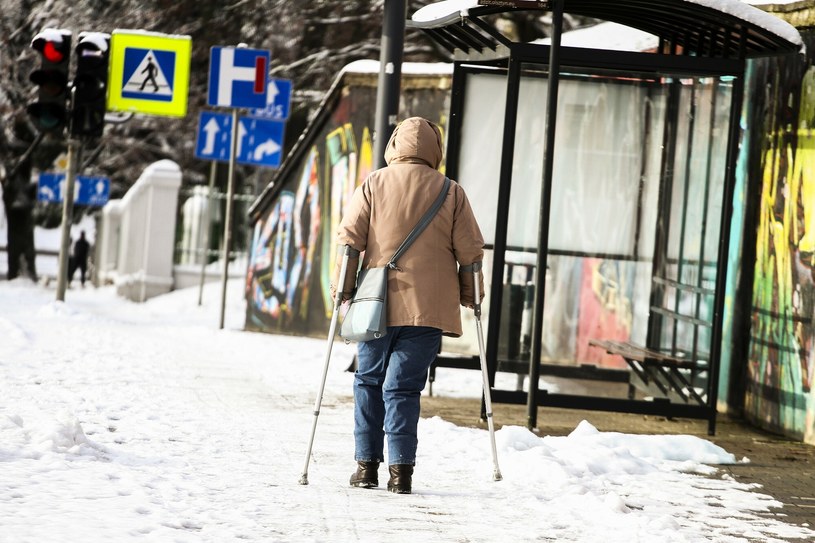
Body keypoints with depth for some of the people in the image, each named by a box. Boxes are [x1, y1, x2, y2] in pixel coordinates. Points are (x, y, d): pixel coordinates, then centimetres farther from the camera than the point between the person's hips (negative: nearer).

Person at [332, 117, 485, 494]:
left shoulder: (373, 185, 2)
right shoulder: (451, 193, 4)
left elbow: (349, 238, -2)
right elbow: (470, 251, 4)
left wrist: (342, 288, 3)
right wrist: (470, 295, 16)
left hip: (379, 304, 0)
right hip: (428, 307, 0)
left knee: (369, 382, 12)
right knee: (403, 387, 0)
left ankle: (367, 464, 10)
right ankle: (400, 469, -9)